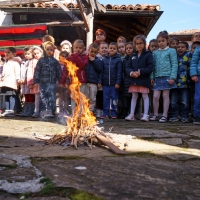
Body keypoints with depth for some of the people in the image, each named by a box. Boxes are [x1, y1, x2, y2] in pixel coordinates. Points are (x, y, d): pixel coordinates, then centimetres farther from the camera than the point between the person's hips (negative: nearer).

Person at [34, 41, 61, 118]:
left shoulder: (55, 61, 7)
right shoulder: (41, 60, 5)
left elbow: (59, 72, 9)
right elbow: (37, 71, 4)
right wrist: (36, 81, -1)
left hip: (52, 83, 0)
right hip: (43, 82, 0)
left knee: (52, 98, -1)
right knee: (44, 97, -4)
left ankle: (52, 111, 7)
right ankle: (47, 110, -1)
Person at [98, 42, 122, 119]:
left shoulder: (118, 60, -1)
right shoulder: (104, 60, 8)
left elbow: (119, 72, -5)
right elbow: (101, 71, 8)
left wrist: (118, 82, -11)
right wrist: (99, 81, 3)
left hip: (114, 83, -3)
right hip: (105, 83, 3)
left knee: (114, 98, 4)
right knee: (106, 98, 6)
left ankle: (113, 113, 13)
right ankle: (105, 113, 13)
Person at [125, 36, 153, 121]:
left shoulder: (148, 55, -3)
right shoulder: (133, 56, 11)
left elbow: (150, 68, -11)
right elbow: (128, 67, 8)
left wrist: (140, 72, -19)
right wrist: (131, 73, -13)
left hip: (144, 80, -5)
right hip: (133, 79, 5)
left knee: (145, 96, 2)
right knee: (134, 96, 11)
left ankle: (146, 115, 5)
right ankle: (131, 114, 16)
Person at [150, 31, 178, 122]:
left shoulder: (171, 51, 2)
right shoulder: (155, 52, 14)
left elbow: (174, 65, -4)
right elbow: (153, 66, 14)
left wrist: (173, 77, -12)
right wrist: (152, 77, 6)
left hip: (167, 76, -3)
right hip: (157, 77, 4)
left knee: (165, 96, 2)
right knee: (155, 96, -1)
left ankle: (164, 115, 9)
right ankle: (155, 115, 12)